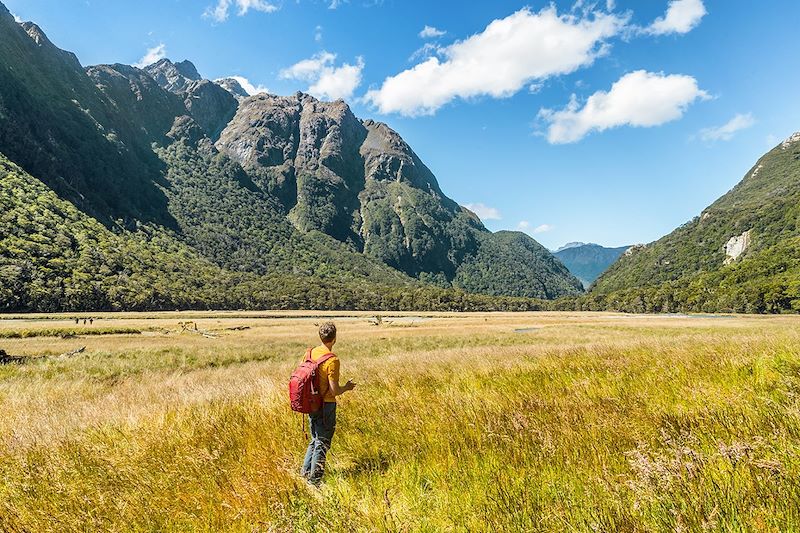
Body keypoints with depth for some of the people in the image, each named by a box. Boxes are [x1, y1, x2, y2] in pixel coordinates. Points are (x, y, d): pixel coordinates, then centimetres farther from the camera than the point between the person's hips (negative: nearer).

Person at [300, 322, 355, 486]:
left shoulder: (311, 353, -1)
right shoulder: (332, 360, -22)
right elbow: (335, 391, -21)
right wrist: (347, 387, -2)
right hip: (326, 405, -7)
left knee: (315, 440, 23)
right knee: (322, 443, 6)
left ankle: (305, 471, 30)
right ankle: (314, 479, 14)